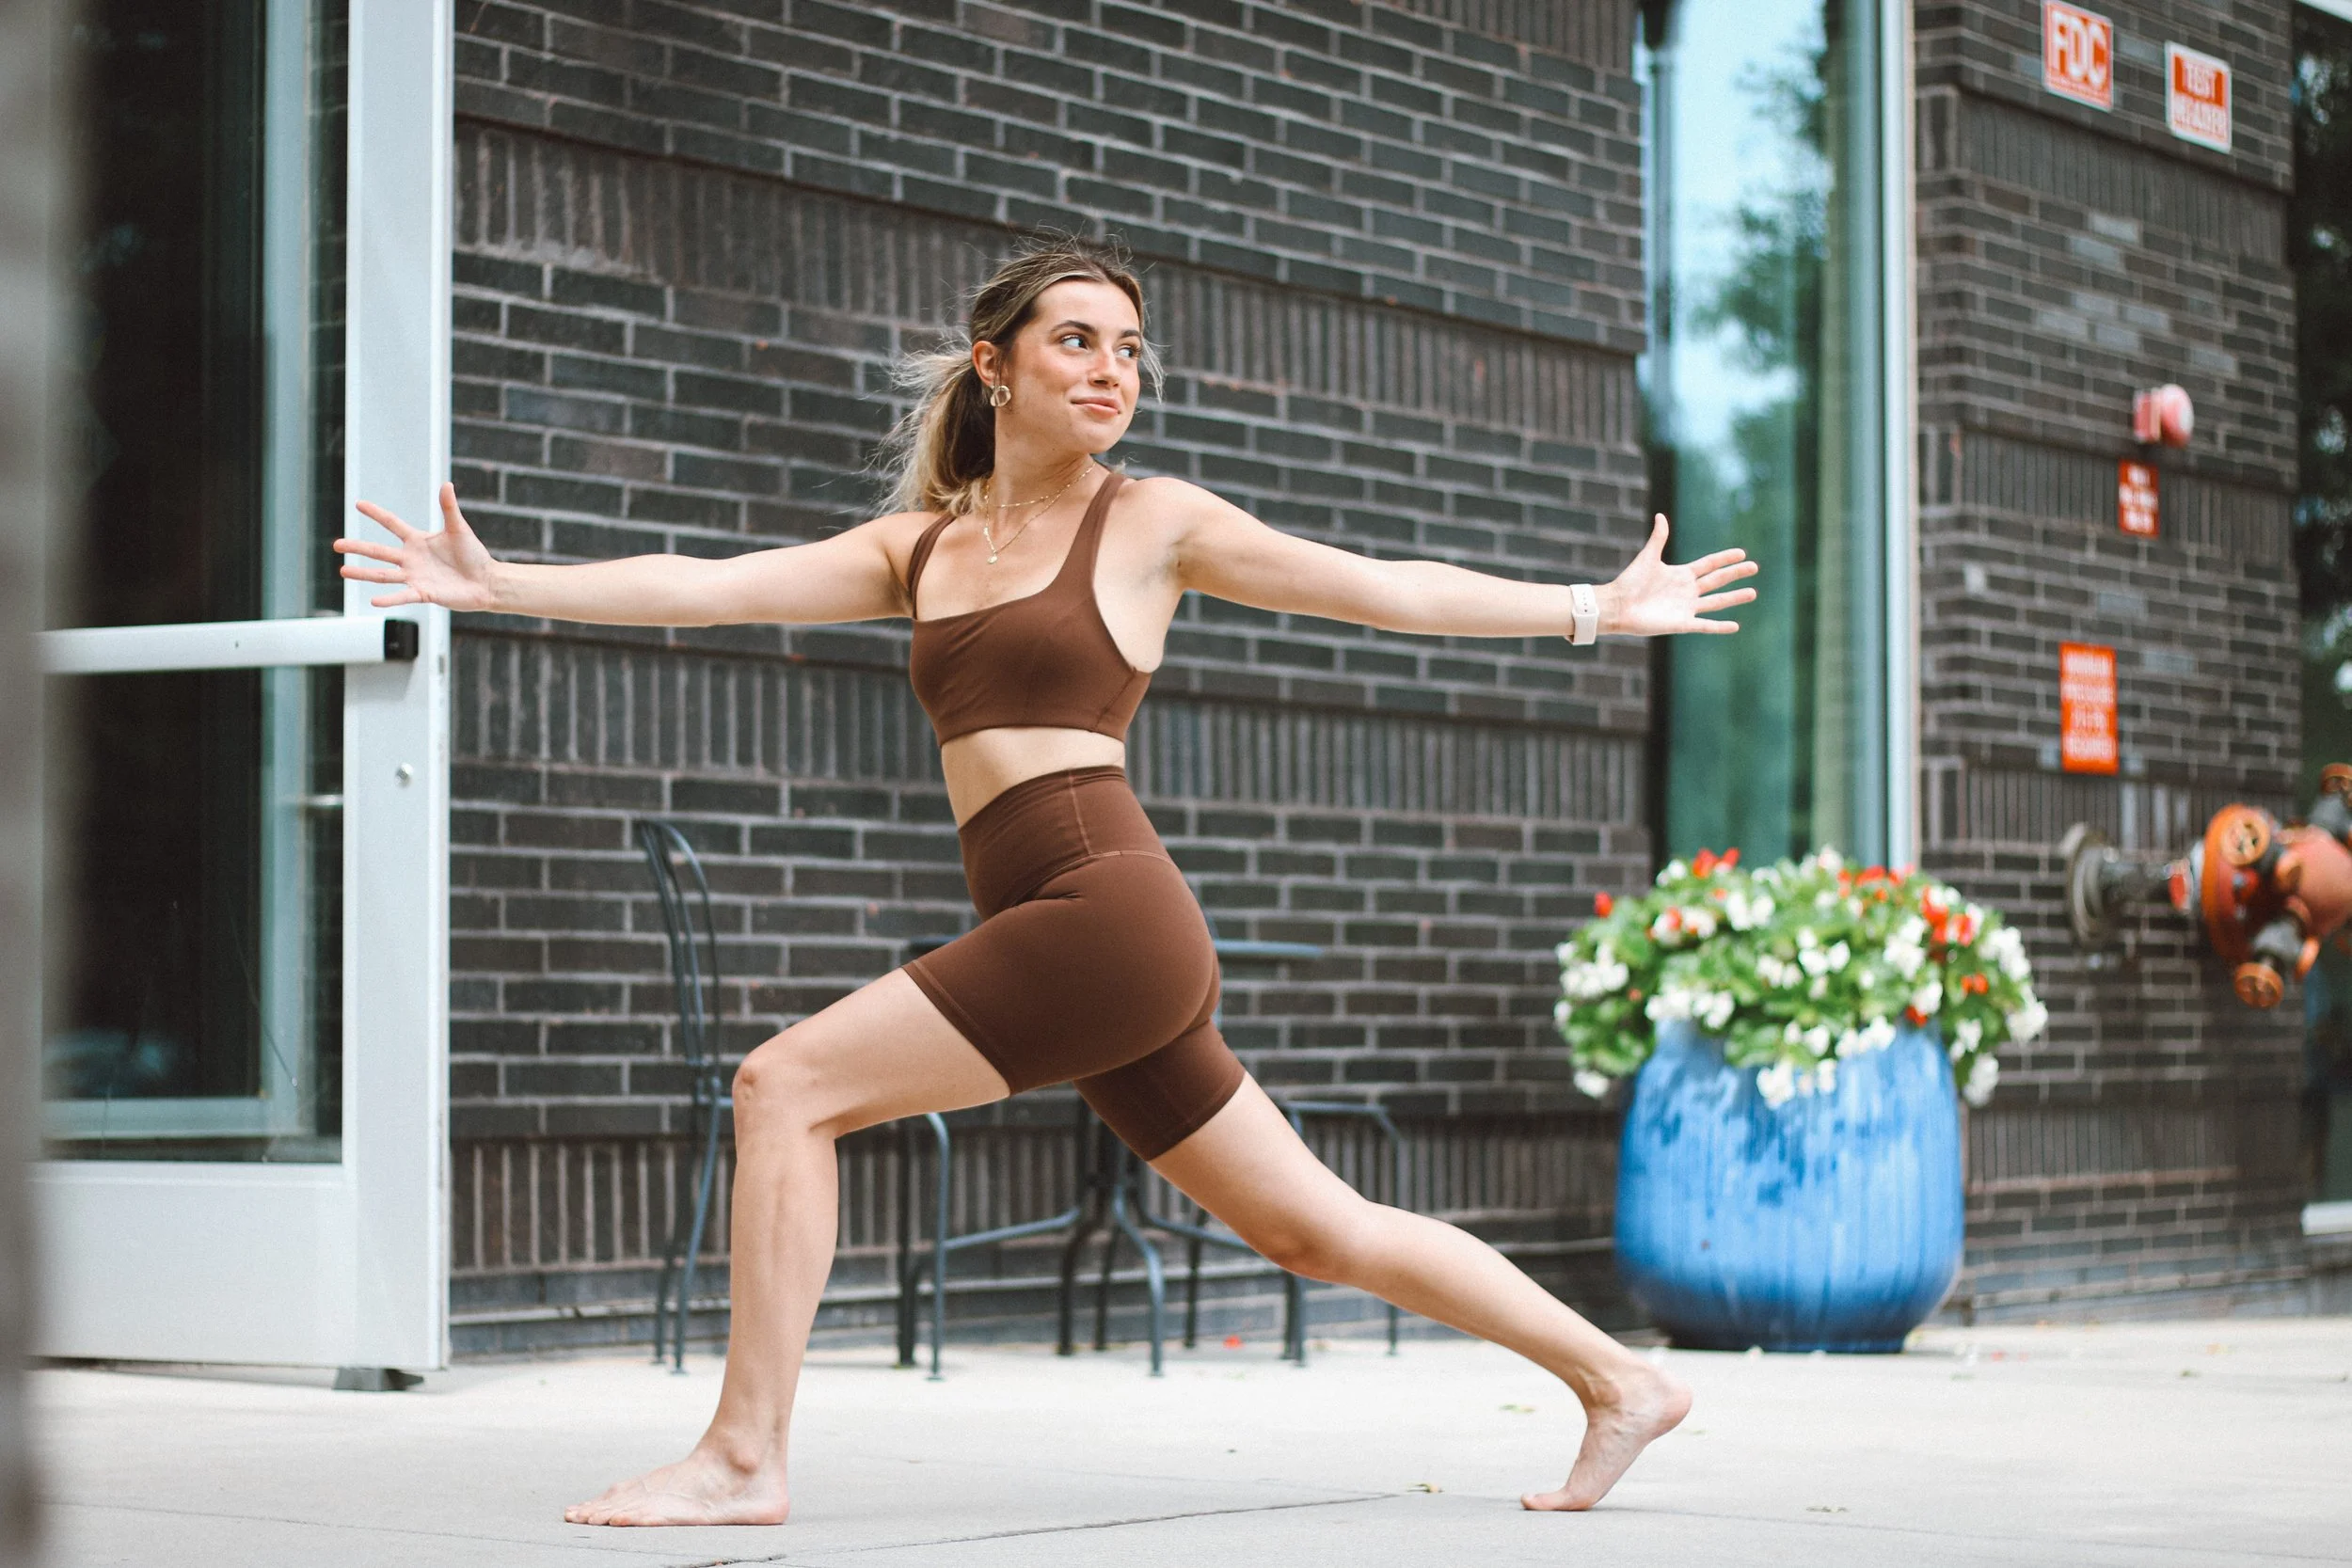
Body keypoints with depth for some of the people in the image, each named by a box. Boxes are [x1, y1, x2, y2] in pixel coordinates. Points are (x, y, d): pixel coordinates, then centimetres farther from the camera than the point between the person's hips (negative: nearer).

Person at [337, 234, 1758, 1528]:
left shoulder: (1153, 521, 5)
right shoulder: (919, 550, 19)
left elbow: (1387, 590, 7)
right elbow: (707, 586, 13)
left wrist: (1593, 609, 5)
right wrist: (503, 587, 4)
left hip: (1106, 909, -6)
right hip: (1055, 936, 6)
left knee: (786, 1086, -12)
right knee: (1315, 1228, 11)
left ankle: (743, 1458, -9)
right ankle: (1617, 1379, 22)